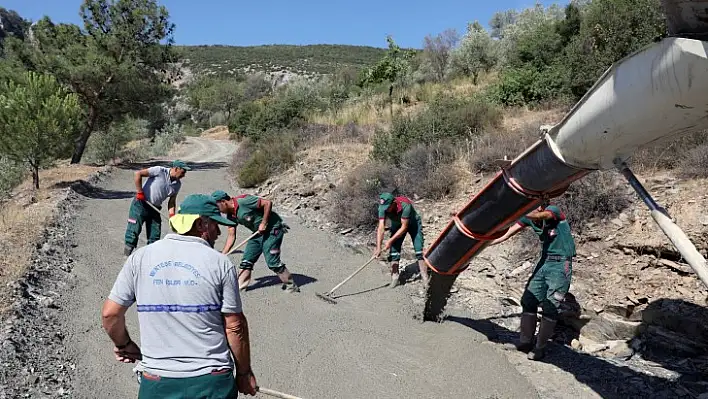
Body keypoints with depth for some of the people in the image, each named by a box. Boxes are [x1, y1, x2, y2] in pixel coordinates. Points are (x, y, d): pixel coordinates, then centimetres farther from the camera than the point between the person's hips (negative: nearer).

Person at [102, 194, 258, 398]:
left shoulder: (140, 257, -2)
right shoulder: (220, 263, -10)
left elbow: (110, 313, -1)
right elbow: (235, 326, -8)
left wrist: (124, 345, 18)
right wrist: (244, 373, 5)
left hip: (157, 382, 2)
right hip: (212, 381, -1)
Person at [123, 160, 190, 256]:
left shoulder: (177, 184, 1)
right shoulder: (160, 171, -18)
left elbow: (172, 200, 7)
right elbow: (138, 174, -18)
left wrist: (172, 215, -7)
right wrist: (140, 192, -16)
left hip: (155, 208, 6)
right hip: (141, 204, -6)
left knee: (155, 235, 6)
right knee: (134, 228, -6)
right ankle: (128, 249, 8)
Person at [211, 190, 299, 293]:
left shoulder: (243, 201, -23)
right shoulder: (230, 216, 4)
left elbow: (268, 203, -24)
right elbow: (231, 236, 6)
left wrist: (263, 223, -22)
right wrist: (222, 255, 0)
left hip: (273, 229, -9)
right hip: (258, 233, 9)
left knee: (272, 261, -11)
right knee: (247, 259, 7)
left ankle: (291, 286, 1)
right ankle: (238, 287, 17)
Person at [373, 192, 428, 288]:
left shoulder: (405, 205, -40)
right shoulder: (383, 208, -28)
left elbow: (404, 227, -34)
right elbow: (381, 228, -31)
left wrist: (390, 241, -36)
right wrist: (378, 248, -38)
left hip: (413, 223, -4)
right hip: (397, 225, 4)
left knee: (419, 249, -13)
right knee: (394, 249, -6)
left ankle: (424, 277, -8)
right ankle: (395, 277, 3)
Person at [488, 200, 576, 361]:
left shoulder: (554, 210, -14)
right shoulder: (529, 217, 3)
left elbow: (539, 216, -37)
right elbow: (505, 235, 0)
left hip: (560, 264, -6)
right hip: (544, 262, 6)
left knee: (550, 307, -7)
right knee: (528, 300, 3)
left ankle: (540, 348, 3)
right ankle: (525, 342, 12)